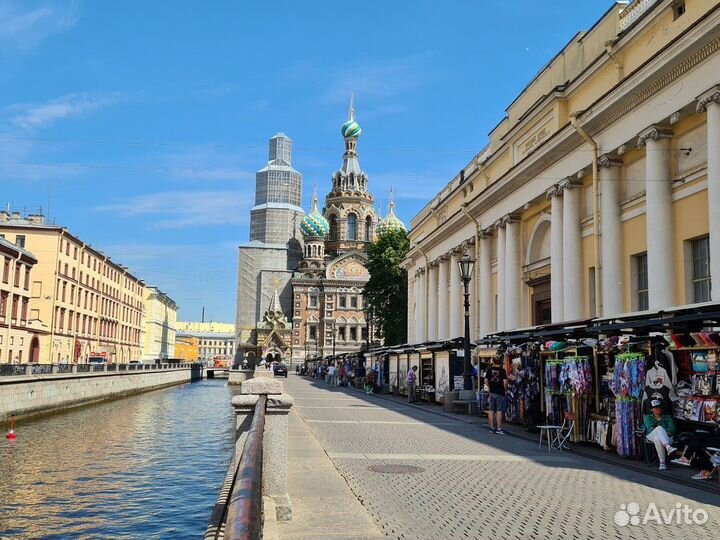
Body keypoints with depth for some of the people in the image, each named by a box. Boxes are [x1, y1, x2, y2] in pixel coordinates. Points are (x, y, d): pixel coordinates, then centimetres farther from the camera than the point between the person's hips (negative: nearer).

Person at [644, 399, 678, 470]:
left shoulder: (667, 417, 26)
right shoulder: (648, 417, 24)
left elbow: (672, 429, 7)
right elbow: (650, 428, 3)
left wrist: (663, 431, -7)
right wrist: (659, 429, -12)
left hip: (666, 437, 1)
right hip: (651, 436, -1)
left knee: (657, 438, -41)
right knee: (659, 427, -40)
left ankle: (662, 462, -51)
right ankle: (668, 447, -61)